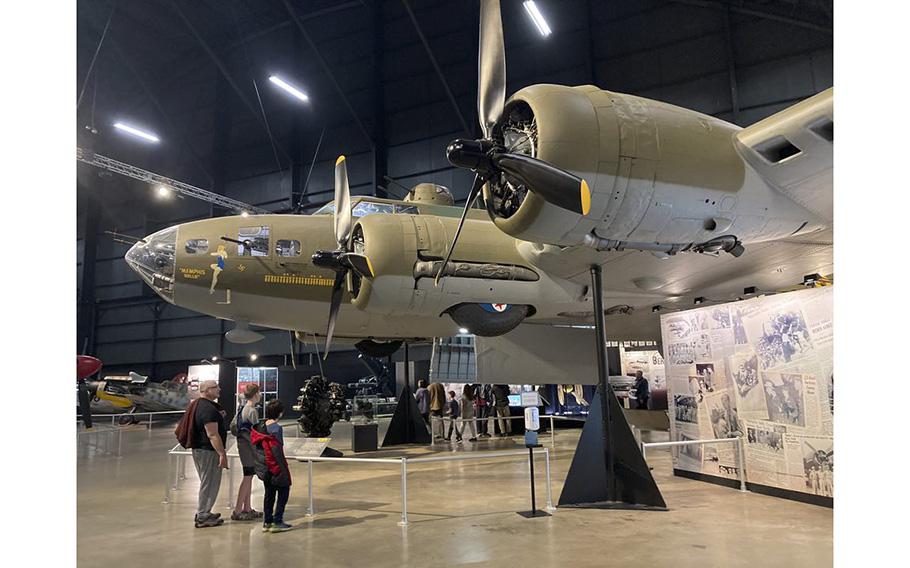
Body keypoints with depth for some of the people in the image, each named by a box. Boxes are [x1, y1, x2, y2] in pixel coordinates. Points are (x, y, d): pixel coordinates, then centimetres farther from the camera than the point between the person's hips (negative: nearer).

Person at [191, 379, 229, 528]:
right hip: (208, 450, -10)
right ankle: (202, 517, 7)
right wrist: (222, 454, -25)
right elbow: (212, 434, -26)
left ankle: (203, 512, 30)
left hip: (199, 448, 10)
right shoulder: (209, 409, -21)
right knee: (209, 483, -1)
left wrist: (219, 416, 9)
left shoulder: (200, 405, 11)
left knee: (208, 483, 20)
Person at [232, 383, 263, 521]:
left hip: (242, 444, 9)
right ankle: (237, 511, 0)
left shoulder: (242, 409, 11)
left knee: (248, 477, 14)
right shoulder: (253, 411, -17)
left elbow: (233, 426, 15)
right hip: (250, 446, -9)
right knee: (248, 477, -4)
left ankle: (247, 509, 20)